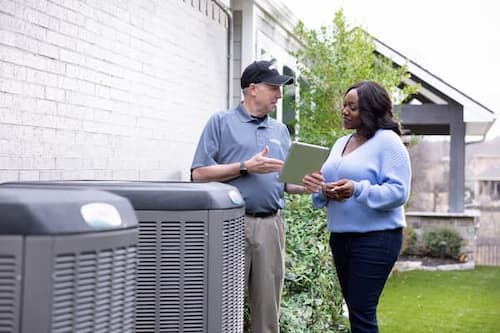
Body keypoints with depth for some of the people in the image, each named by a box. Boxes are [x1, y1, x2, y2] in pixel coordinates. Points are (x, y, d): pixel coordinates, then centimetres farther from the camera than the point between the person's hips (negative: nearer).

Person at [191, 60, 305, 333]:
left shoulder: (280, 131, 17)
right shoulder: (221, 122, 3)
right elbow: (199, 173, -6)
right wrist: (246, 167, -11)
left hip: (270, 225, 5)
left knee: (268, 307, 8)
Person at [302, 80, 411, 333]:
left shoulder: (388, 141, -8)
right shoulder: (341, 143, 15)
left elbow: (398, 192, -16)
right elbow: (328, 186, 17)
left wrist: (357, 190, -27)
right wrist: (321, 189, -6)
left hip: (376, 238, -8)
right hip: (340, 236, 8)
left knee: (362, 312, -8)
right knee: (354, 309, 14)